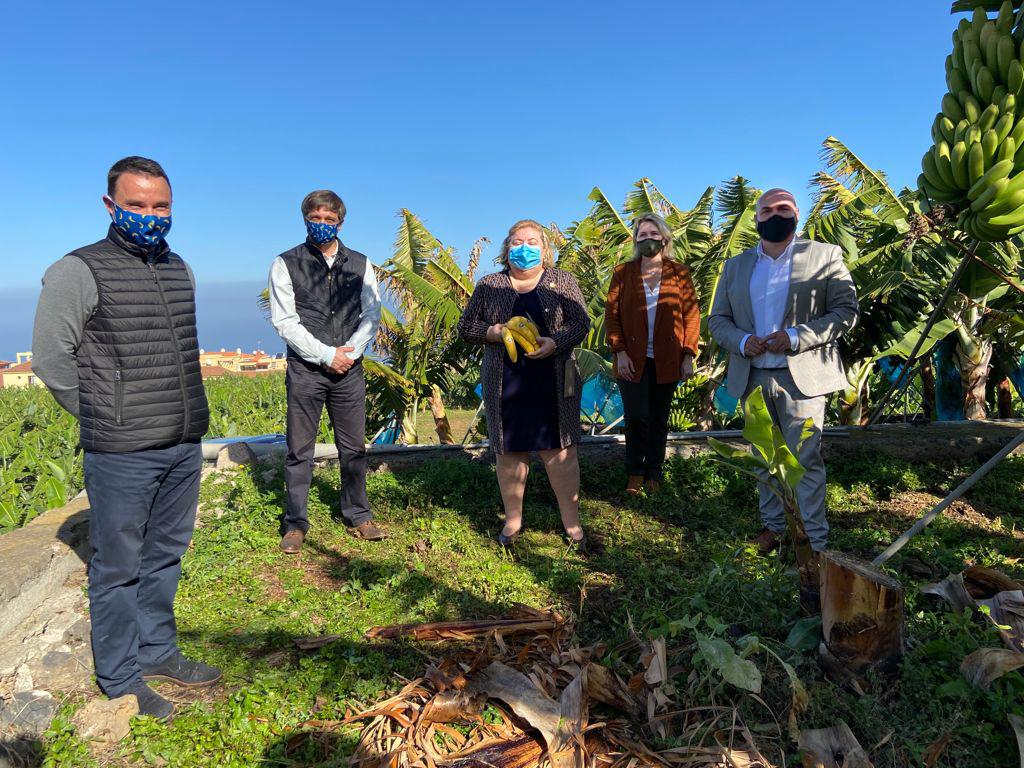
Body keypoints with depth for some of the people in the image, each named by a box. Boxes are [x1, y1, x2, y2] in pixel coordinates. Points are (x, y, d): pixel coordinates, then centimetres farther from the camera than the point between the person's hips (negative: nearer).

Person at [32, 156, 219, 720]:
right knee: (118, 567, 7)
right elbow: (50, 358, -8)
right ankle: (120, 680, 23)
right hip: (121, 455, -6)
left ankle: (157, 651, 35)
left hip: (185, 446, 6)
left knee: (165, 556, 18)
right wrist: (103, 418, -1)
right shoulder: (77, 272, -10)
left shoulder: (181, 271, 10)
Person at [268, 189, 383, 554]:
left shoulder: (360, 264, 10)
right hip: (304, 369, -2)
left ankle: (358, 518, 21)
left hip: (350, 368, 2)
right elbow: (284, 320, -5)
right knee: (299, 450, 4)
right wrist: (325, 355, -11)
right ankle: (295, 524, 15)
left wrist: (350, 352, -8)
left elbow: (372, 314, 7)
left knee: (354, 448, 8)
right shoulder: (286, 263, 1)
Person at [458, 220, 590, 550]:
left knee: (559, 449, 2)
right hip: (506, 385, 1)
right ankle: (513, 520, 23)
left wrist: (555, 342, -18)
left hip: (553, 383, -1)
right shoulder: (489, 285, 8)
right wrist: (494, 332, -11)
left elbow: (581, 322, 0)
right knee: (510, 451, 7)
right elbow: (466, 326, 8)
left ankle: (572, 522, 14)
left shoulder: (562, 282, 6)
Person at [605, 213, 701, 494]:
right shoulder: (623, 273, 4)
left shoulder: (679, 272, 6)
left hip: (667, 362, 1)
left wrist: (689, 355, -4)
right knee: (637, 418, -4)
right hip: (633, 360, -1)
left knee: (659, 419, 9)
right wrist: (619, 352, -10)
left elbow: (691, 314, 3)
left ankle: (653, 473, 23)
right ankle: (635, 473, 15)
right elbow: (611, 315, 0)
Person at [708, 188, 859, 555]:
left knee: (806, 460, -2)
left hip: (802, 376, -4)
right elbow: (717, 318, 12)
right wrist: (741, 341, -10)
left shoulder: (825, 256, 2)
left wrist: (796, 336, -17)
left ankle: (815, 540, 7)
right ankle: (773, 525, 26)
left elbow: (846, 310, -4)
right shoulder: (735, 265, 13)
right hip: (753, 379, 4)